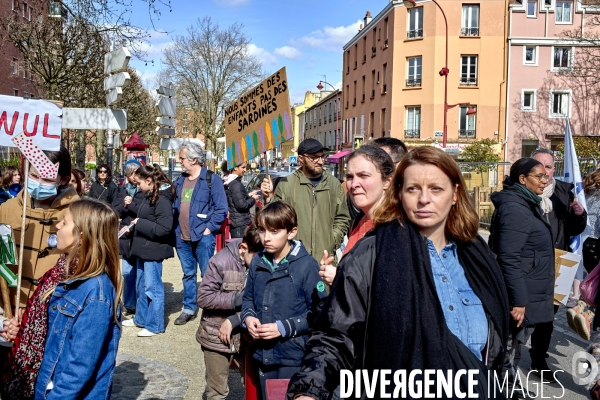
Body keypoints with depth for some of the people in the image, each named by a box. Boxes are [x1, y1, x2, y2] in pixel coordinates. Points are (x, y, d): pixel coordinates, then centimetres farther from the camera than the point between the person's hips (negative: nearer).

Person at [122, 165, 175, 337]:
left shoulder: (162, 199, -19)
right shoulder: (148, 195, 10)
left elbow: (164, 228, -24)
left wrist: (140, 224, -18)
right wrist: (134, 225, 3)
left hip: (154, 249, -10)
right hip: (143, 247, 10)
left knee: (152, 287, -1)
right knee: (141, 286, 18)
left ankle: (155, 325, 9)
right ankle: (141, 318, 32)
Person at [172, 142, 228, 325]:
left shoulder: (212, 179, -8)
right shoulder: (180, 181, 12)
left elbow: (221, 209, -11)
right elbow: (174, 207, 18)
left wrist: (208, 229, -13)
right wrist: (175, 229, 7)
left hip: (202, 236, -6)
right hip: (182, 238, 6)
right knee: (188, 274, 15)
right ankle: (189, 308, 26)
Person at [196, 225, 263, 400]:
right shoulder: (221, 261, -18)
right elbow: (203, 297, -17)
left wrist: (233, 321, -18)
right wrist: (238, 299, -23)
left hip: (246, 336, 3)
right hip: (217, 336, -2)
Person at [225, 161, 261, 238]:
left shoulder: (229, 183, 11)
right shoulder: (236, 184, -17)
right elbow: (241, 205, -20)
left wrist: (249, 195, 13)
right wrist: (253, 199, -5)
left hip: (234, 223, 10)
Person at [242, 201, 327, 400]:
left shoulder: (306, 265, -17)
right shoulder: (258, 262, 4)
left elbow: (319, 312, -16)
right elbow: (248, 297, 17)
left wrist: (284, 327, -19)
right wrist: (248, 317, -4)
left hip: (294, 356, -6)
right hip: (263, 353, 6)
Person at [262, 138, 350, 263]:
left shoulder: (333, 183, 8)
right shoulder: (286, 184, 0)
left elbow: (342, 219, 12)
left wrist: (332, 242, 0)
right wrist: (269, 198, -12)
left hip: (325, 258, 2)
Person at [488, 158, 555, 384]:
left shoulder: (527, 204, 13)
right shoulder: (514, 208, -19)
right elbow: (509, 259, -25)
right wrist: (518, 300, -26)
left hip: (530, 293, 10)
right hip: (522, 296, -10)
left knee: (513, 345, 19)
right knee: (511, 347, 2)